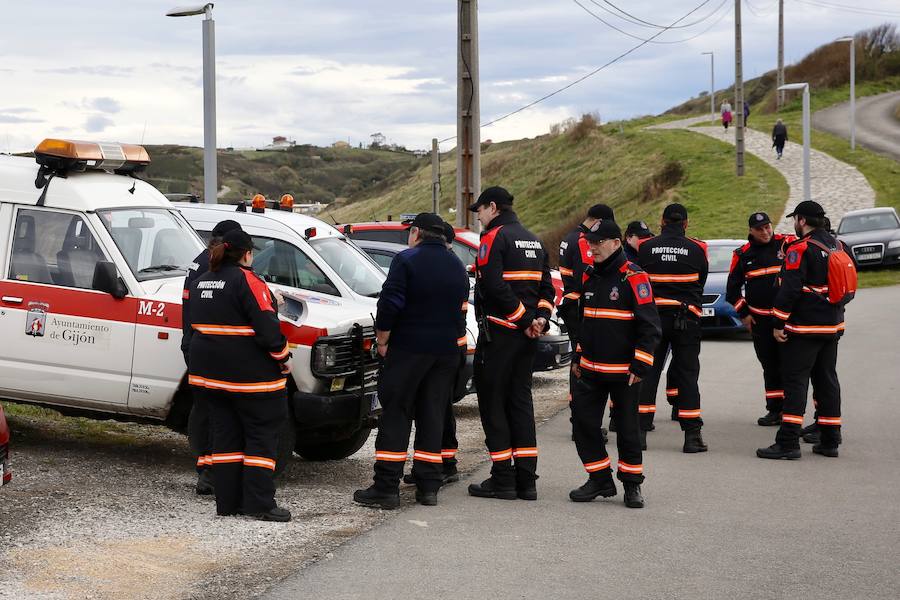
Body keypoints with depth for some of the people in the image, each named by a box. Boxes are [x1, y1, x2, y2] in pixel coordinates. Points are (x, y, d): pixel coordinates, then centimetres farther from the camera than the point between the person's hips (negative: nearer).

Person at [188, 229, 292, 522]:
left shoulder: (200, 281, 12)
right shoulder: (247, 281, -14)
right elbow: (266, 325, -19)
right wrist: (283, 357, -8)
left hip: (209, 371, 8)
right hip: (250, 374, -7)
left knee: (225, 435, 12)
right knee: (261, 434, 1)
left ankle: (227, 502, 12)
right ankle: (260, 504, -3)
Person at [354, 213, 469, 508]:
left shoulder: (407, 260, -9)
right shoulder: (457, 266, 14)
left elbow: (390, 304, -15)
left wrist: (382, 340, -5)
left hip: (409, 348, -6)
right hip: (448, 351, 6)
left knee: (395, 415, -2)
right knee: (433, 416, 11)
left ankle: (386, 487, -5)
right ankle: (428, 487, 9)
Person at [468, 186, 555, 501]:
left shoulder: (494, 238, -9)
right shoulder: (533, 241, 18)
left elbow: (493, 286, -21)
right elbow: (546, 287, 15)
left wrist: (526, 318, -15)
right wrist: (539, 318, 1)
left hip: (498, 333, -8)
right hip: (526, 335, 8)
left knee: (492, 403, -1)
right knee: (520, 401, 11)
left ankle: (502, 478, -2)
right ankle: (526, 479, 10)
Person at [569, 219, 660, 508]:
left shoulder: (634, 277, -12)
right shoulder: (591, 278, 11)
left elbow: (649, 326, -13)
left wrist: (640, 366, -17)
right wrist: (578, 357, 21)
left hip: (624, 372, -7)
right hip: (591, 370, 7)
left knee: (627, 427, 3)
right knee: (583, 422, 4)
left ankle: (632, 484, 16)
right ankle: (600, 479, 16)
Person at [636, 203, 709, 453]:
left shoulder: (646, 247, -1)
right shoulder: (697, 249, -2)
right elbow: (701, 282, 9)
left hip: (654, 317, 1)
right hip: (686, 318, -1)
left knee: (647, 373, 6)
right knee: (687, 375, 3)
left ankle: (639, 430, 4)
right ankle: (692, 436, 1)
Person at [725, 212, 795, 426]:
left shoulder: (788, 244, -4)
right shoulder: (743, 254, 5)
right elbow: (732, 288, 12)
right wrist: (743, 313, 7)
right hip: (759, 319, 3)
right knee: (769, 365, 8)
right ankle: (775, 410, 14)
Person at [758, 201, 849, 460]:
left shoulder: (800, 249, -16)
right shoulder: (836, 246, 11)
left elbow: (790, 289, -19)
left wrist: (779, 323, -14)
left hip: (805, 327, -8)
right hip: (833, 326, 8)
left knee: (795, 381, -6)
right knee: (827, 380, 13)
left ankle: (788, 443, -10)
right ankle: (829, 441, 15)